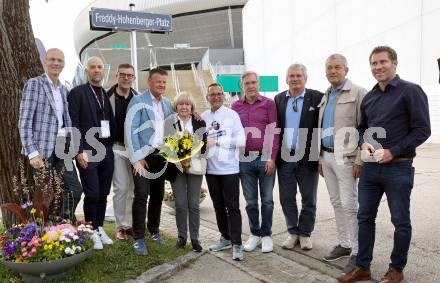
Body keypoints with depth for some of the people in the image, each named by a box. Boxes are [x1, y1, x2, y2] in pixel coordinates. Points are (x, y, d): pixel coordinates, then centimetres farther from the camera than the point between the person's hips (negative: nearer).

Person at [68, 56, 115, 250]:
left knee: (103, 194, 10)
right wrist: (79, 151, -14)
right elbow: (73, 124, -8)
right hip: (87, 152, -5)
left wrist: (111, 146, 5)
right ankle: (92, 232, 14)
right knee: (92, 194, -1)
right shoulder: (77, 92, -2)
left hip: (106, 151, 5)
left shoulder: (107, 94, 13)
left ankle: (100, 228, 24)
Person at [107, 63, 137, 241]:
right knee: (121, 187, -4)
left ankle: (130, 224, 19)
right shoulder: (108, 97, -3)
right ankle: (121, 227, 10)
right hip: (117, 148, -3)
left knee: (133, 187, 6)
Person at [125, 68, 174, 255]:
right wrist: (137, 158, -15)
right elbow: (130, 130, -12)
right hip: (143, 155, -6)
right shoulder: (138, 101, -6)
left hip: (161, 156, 6)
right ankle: (138, 238, 5)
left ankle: (154, 231, 28)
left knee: (158, 195, 12)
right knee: (141, 195, -7)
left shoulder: (167, 103, 12)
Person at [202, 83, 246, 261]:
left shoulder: (232, 115, -4)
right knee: (218, 206, 15)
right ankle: (225, 238, 30)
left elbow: (241, 141, -11)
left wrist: (216, 141, -12)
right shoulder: (203, 117, 6)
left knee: (232, 207, 0)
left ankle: (237, 244, 9)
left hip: (230, 169, -4)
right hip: (211, 169, 4)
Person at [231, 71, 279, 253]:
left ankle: (266, 235, 21)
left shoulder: (268, 103, 0)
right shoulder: (235, 106, 8)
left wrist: (272, 158, -10)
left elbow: (273, 132, -4)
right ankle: (254, 234, 25)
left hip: (265, 158, -2)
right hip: (245, 159, 2)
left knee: (267, 200, 7)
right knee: (250, 200, 10)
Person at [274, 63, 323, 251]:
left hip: (308, 158, -3)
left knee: (308, 199, 9)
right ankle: (293, 232, 27)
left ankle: (305, 233, 27)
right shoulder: (279, 99, 8)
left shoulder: (317, 98, -3)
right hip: (285, 157, 3)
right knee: (287, 198, 10)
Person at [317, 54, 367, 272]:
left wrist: (359, 161, -17)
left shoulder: (358, 93, -6)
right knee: (336, 203, 13)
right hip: (327, 156, 7)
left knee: (350, 205, -4)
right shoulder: (325, 97, 16)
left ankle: (357, 252, 8)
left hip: (345, 157, -7)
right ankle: (343, 244, 26)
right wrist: (320, 159, 16)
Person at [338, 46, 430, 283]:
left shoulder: (410, 91, -6)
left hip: (398, 168, -5)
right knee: (365, 217, 10)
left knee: (401, 221, 8)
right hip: (370, 167, 6)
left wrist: (392, 152, -16)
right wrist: (364, 144, -1)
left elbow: (422, 129, -10)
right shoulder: (369, 97, 12)